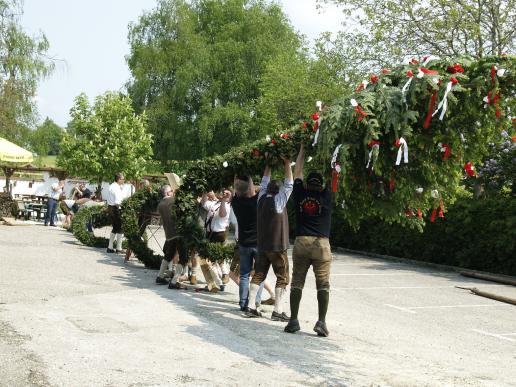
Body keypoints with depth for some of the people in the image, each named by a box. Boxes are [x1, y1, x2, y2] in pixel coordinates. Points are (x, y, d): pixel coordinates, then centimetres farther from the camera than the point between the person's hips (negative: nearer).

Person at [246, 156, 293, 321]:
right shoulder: (279, 200, -11)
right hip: (277, 246, -6)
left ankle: (251, 308, 9)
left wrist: (269, 164, 21)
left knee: (258, 275, 11)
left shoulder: (262, 199, 5)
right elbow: (289, 184, -8)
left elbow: (265, 182, 18)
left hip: (261, 245, 6)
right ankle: (278, 311, -4)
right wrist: (287, 164, -4)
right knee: (282, 278, 0)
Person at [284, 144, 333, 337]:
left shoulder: (300, 195, 4)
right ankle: (321, 321, -3)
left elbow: (297, 172, 16)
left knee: (297, 283, 7)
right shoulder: (325, 197, 0)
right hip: (321, 244, -2)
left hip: (301, 243, 2)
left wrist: (302, 149, 23)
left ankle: (293, 320, 5)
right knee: (323, 285, 3)